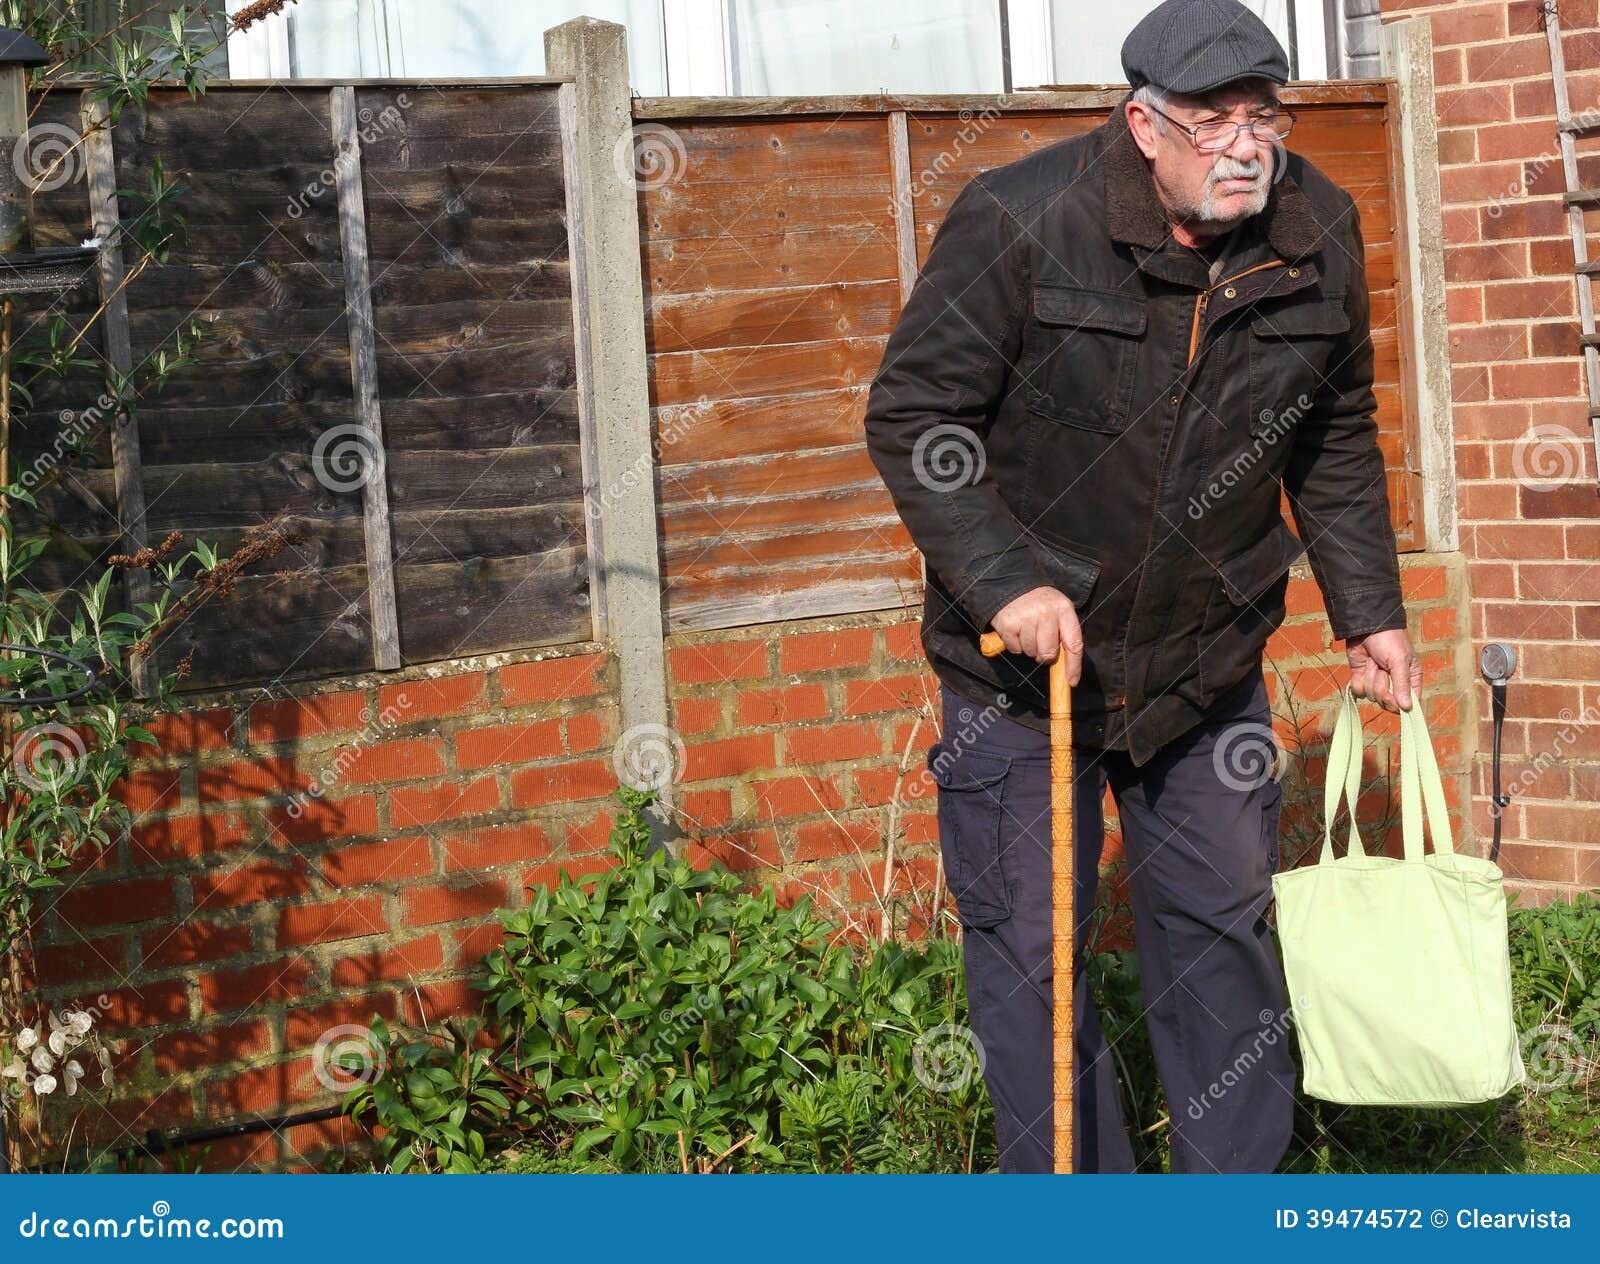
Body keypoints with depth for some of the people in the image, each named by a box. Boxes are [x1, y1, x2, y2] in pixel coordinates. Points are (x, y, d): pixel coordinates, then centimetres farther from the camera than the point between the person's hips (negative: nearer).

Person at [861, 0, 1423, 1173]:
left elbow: (1336, 440, 10)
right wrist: (1004, 580, -24)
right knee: (1026, 947, 1)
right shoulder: (1018, 221, -19)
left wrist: (1369, 611, 9)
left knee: (1223, 923, 13)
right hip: (1023, 646, -4)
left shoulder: (1321, 232, -4)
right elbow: (911, 415, -15)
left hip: (1206, 658, 4)